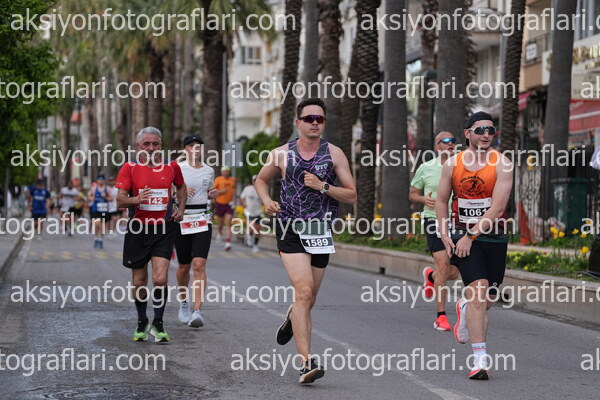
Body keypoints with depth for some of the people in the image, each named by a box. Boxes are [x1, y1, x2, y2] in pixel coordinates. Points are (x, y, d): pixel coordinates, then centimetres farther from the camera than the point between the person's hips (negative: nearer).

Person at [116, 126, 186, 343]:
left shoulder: (171, 166, 4)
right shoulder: (130, 168, -2)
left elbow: (181, 187, 24)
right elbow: (120, 199, -6)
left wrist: (181, 208, 9)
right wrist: (136, 199, -26)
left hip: (163, 229, 0)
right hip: (137, 229, 0)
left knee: (160, 279, -14)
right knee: (139, 282, 8)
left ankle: (158, 324, 2)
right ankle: (141, 323, 28)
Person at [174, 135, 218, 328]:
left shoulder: (209, 171, 8)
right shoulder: (177, 169, -2)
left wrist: (213, 194, 2)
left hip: (203, 220, 1)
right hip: (181, 219, -1)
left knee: (199, 265, -13)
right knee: (184, 266, 9)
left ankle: (197, 311, -17)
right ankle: (183, 303, 34)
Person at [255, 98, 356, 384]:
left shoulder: (334, 154, 3)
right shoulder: (281, 154, 2)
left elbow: (351, 195, 2)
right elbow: (261, 180, 20)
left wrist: (322, 186, -14)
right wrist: (267, 200, 0)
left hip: (320, 232, 2)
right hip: (290, 230, -2)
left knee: (309, 299, 12)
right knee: (304, 291, -19)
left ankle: (293, 319, 50)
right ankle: (306, 363, -21)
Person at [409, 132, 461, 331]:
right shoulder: (425, 168, 2)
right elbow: (412, 194, 10)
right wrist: (424, 199, -11)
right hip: (434, 220, -3)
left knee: (453, 273, 5)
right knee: (443, 266, -16)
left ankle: (430, 276, 42)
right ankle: (441, 316, -8)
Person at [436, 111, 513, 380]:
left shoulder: (502, 164, -9)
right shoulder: (452, 164, 0)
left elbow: (497, 208, -16)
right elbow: (441, 201, 11)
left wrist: (470, 236, -19)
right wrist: (445, 235, -1)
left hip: (493, 238, 1)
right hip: (464, 236, 0)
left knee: (485, 302, 9)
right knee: (478, 292, -18)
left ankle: (465, 308, 47)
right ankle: (480, 359, -19)